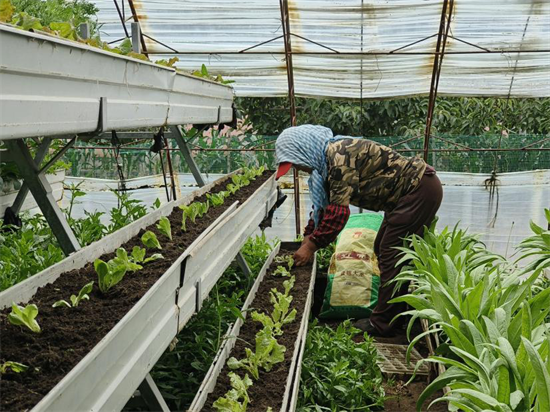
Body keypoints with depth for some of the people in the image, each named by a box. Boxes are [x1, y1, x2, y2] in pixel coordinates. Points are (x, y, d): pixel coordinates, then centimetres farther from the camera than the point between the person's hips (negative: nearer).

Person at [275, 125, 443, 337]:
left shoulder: (339, 156, -23)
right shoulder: (328, 158, 8)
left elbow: (338, 210, -26)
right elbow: (324, 204, 17)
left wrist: (312, 244, -18)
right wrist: (308, 237, 14)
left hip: (420, 190, -10)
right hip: (410, 192, 10)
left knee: (391, 255, -7)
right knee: (383, 250, 15)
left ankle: (382, 324, 2)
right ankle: (397, 311, 25)